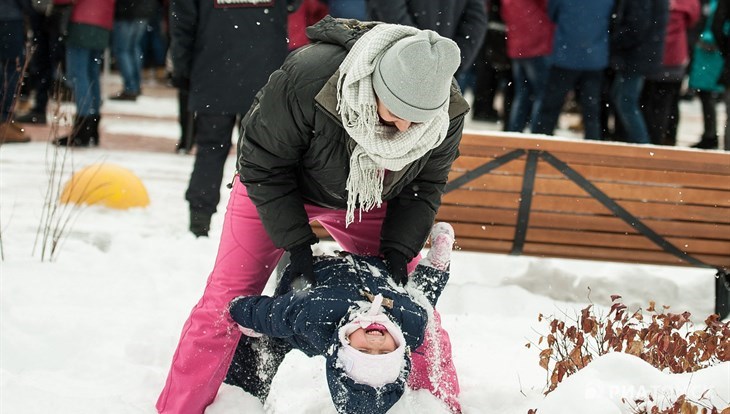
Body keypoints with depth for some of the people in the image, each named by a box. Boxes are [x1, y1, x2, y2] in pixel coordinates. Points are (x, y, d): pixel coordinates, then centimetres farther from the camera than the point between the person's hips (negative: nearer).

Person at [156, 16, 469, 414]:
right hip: (275, 187, -3)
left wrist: (398, 248, -20)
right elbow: (263, 164, -26)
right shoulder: (308, 76, -41)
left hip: (366, 202, 3)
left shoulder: (447, 113, -28)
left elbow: (424, 185, -8)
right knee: (226, 300, -9)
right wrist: (297, 242, -27)